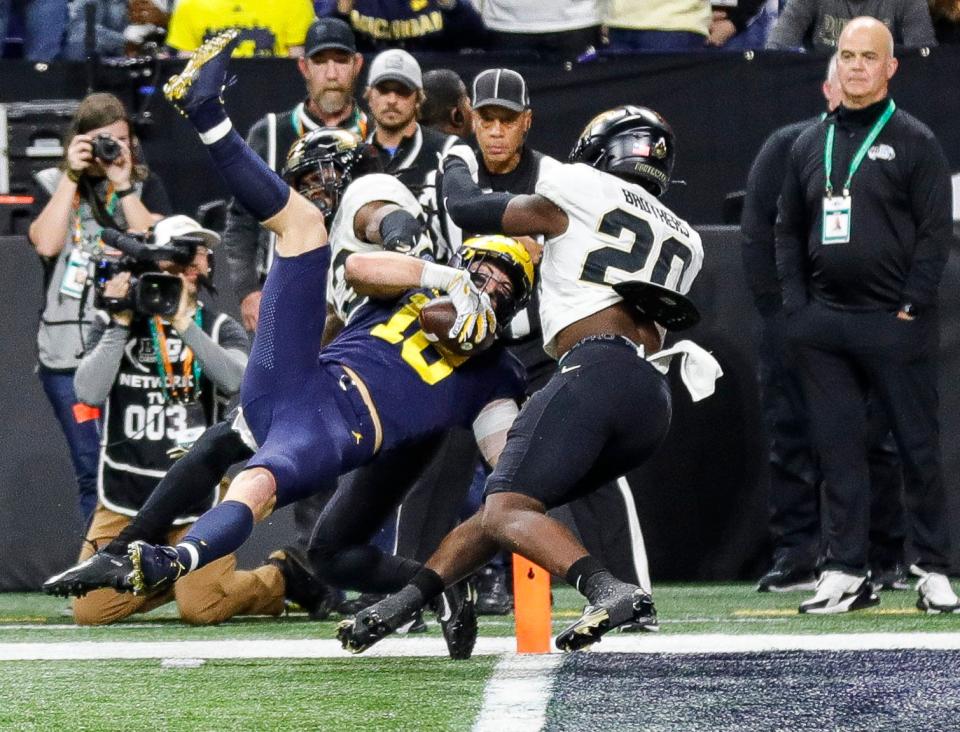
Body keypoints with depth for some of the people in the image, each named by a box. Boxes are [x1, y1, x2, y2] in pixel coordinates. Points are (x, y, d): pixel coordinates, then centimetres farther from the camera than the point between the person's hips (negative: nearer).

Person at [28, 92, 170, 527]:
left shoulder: (146, 185, 9)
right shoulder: (53, 185, 9)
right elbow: (46, 244, -8)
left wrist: (123, 185, -10)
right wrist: (73, 176, -8)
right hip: (68, 349, 1)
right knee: (92, 474, 1)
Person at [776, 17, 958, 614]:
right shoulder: (810, 145, 14)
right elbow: (789, 232, 18)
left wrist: (912, 308, -11)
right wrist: (798, 307, 6)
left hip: (896, 325, -4)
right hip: (823, 327, 4)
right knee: (839, 450, 4)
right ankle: (846, 574, 7)